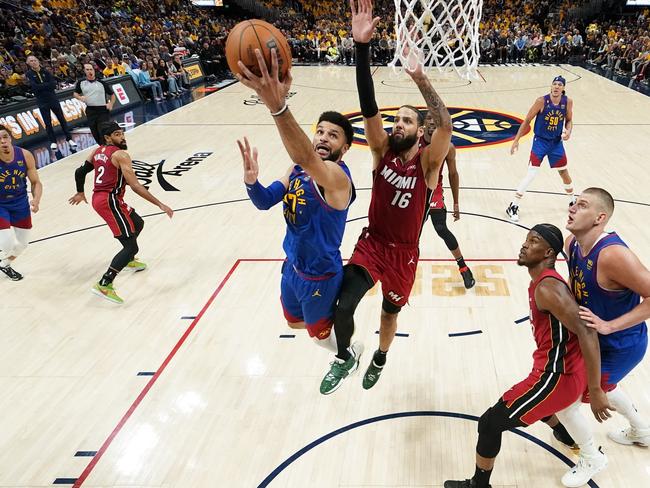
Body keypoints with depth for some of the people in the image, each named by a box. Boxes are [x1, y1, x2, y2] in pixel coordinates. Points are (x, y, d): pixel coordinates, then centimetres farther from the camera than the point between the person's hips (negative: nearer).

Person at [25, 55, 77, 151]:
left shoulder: (45, 72, 3)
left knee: (62, 119, 4)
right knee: (48, 123, 3)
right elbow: (34, 87, -16)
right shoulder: (29, 74, -2)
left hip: (53, 99, 2)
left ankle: (69, 139, 11)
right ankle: (53, 142, 12)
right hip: (42, 101, -2)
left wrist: (41, 86, -15)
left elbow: (54, 84, -9)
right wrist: (48, 84, -13)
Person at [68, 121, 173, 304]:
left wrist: (80, 193, 40)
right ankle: (104, 285, -21)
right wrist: (160, 205, -19)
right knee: (131, 246, -12)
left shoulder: (97, 151, 15)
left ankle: (129, 260, 51)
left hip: (98, 198, 10)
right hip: (109, 201, -10)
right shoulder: (120, 155, -11)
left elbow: (80, 171, 22)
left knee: (138, 223, 32)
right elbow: (135, 185, -19)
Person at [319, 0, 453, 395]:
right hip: (371, 244, 1)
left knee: (390, 312, 20)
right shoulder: (382, 151, -8)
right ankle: (345, 358, 12)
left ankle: (380, 359, 52)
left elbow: (446, 124, -33)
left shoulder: (428, 162, -13)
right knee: (343, 306, -20)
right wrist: (362, 47, -33)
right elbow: (369, 108, -21)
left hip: (404, 254, 0)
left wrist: (420, 77, -43)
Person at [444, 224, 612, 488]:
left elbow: (586, 333, -30)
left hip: (556, 376, -10)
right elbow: (576, 326, 21)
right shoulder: (543, 281, 8)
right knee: (530, 404, 38)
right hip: (559, 369, 10)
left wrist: (595, 391, -28)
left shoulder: (547, 288, -24)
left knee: (490, 423, -2)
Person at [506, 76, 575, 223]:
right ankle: (513, 206, -6)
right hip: (540, 141, -4)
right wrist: (516, 140, -12)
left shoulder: (568, 102, -6)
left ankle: (573, 201, 38)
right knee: (531, 174, -13)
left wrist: (568, 132, -13)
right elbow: (527, 121, -11)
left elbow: (569, 120, 9)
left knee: (564, 172, 16)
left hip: (557, 143, 4)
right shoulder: (542, 101, -17)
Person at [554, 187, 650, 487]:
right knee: (602, 387, 34)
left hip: (621, 346, -9)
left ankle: (592, 459, 26)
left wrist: (609, 326, -33)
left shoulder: (612, 254, -34)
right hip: (600, 339, 9)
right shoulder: (572, 244, -8)